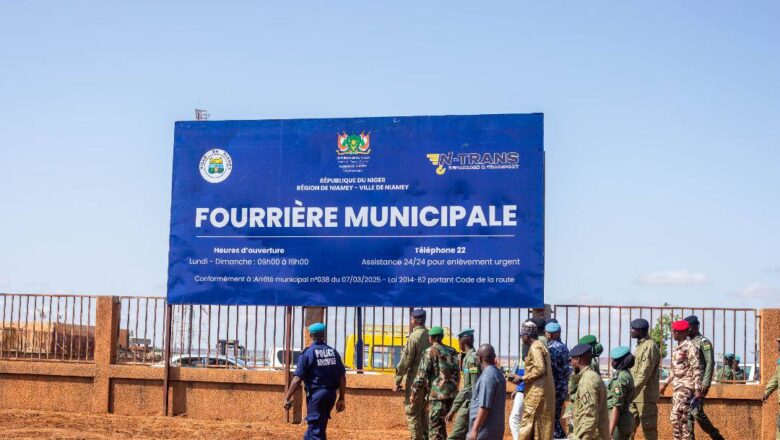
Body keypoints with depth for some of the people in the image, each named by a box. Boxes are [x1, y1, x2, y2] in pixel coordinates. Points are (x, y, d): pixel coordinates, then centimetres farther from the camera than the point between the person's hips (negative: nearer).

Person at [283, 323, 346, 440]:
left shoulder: (307, 353, -7)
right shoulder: (333, 352, 7)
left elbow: (297, 379, -14)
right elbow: (342, 377, 6)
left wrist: (287, 398, -10)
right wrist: (341, 399, 13)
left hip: (315, 394, -5)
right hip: (331, 395, 5)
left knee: (315, 430, -5)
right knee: (320, 428, 20)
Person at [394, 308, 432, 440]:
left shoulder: (414, 336, -14)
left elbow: (405, 361, -14)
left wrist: (397, 381, -9)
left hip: (414, 381, -8)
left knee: (412, 413, -2)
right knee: (423, 412, 17)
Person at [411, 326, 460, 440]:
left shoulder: (430, 352, -7)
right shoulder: (452, 352, 13)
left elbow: (422, 375, -10)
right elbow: (457, 374, 16)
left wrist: (414, 393, -3)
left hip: (438, 393, -7)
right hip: (452, 394, 7)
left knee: (434, 425, -4)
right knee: (440, 422, 21)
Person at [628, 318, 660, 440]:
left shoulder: (650, 346, -15)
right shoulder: (640, 345, 15)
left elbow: (645, 373, -21)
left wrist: (632, 390, -22)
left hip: (645, 395, -9)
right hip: (636, 394, 9)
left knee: (648, 426, -2)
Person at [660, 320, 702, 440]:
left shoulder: (690, 347, -12)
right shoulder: (678, 348, 15)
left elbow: (696, 370, -16)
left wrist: (698, 390, -20)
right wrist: (665, 383, 23)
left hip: (686, 387, -9)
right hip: (677, 386, 9)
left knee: (677, 416, -14)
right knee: (681, 417, 9)